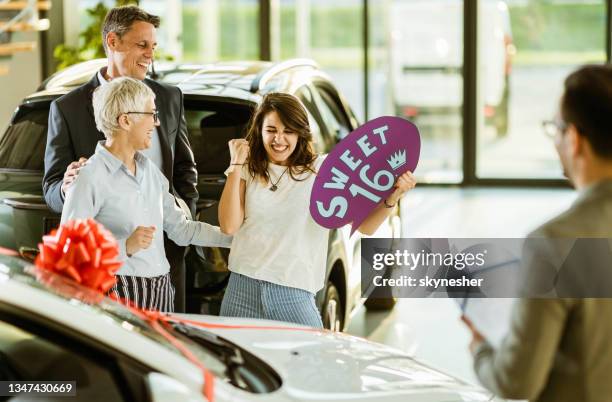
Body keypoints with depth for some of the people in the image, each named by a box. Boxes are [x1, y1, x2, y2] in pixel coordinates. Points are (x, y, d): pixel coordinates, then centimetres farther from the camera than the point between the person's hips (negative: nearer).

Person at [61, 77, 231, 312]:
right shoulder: (90, 178, -11)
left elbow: (181, 229, 19)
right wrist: (126, 246, -24)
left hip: (160, 292, 7)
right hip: (120, 293, -6)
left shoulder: (150, 171, 14)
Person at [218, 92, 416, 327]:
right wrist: (236, 165, -6)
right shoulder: (248, 170, 6)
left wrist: (392, 198, -24)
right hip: (242, 291, 1)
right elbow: (229, 226, -5)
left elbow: (365, 225, -5)